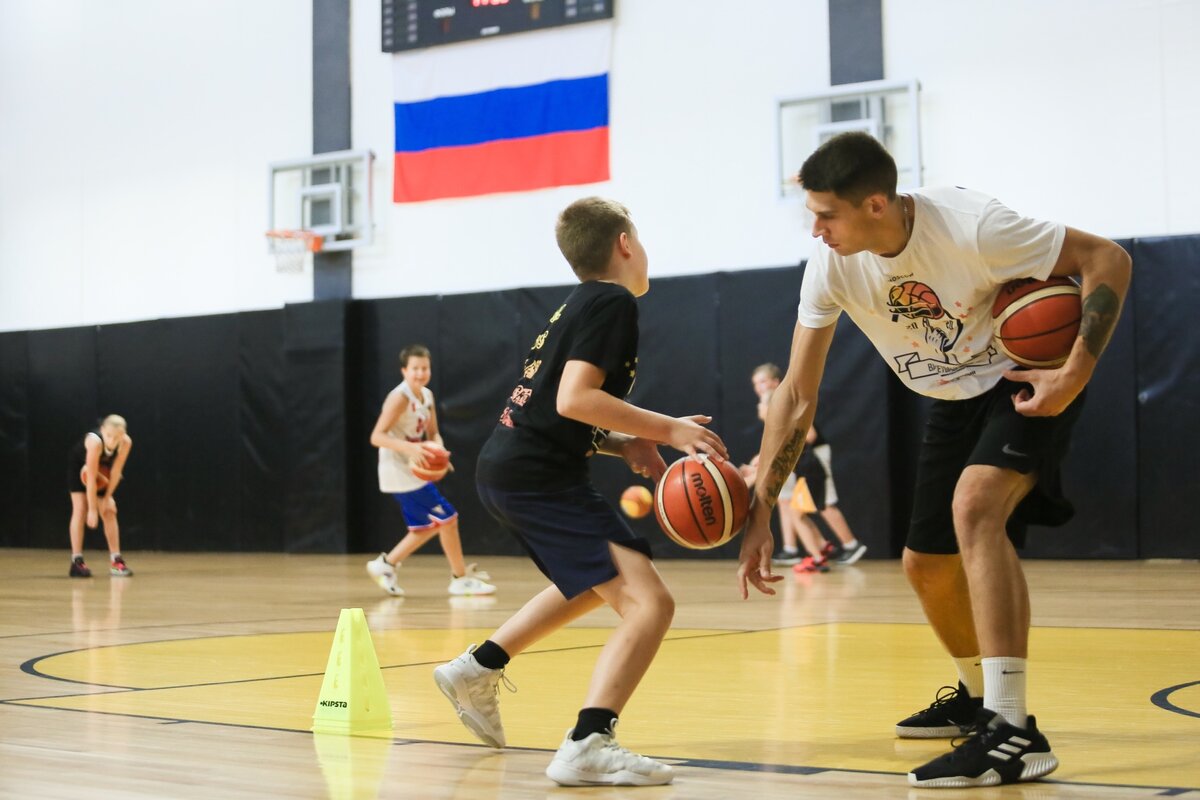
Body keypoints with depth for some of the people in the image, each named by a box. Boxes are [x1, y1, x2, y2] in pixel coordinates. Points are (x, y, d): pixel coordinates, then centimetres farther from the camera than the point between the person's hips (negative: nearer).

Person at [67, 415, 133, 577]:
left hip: (101, 468, 4)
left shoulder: (126, 442, -30)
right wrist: (92, 509, -35)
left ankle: (116, 560, 6)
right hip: (78, 466, -4)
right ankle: (76, 562, -14)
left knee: (109, 512, 1)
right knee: (80, 510, -14)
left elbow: (116, 470, -17)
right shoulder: (95, 441, -42)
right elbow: (91, 478, -38)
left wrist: (108, 496, -17)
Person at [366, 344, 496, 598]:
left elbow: (433, 433, 13)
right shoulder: (400, 397, -19)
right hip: (400, 471, -9)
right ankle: (460, 578, 5)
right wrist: (409, 447, -38)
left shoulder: (427, 395, 6)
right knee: (448, 518, -6)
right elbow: (377, 436, -24)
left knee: (426, 525, 17)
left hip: (414, 471, 9)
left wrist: (439, 449, -11)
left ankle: (386, 565, 26)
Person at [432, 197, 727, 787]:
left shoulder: (579, 306, 20)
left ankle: (477, 671, 38)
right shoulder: (613, 302, -9)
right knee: (649, 602, -18)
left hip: (506, 471, 10)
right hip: (538, 478, -10)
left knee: (597, 581, 33)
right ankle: (587, 747, -30)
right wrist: (666, 429, -16)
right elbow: (573, 399, -21)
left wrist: (622, 443, 12)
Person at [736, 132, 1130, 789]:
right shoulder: (831, 265, -16)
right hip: (955, 402, 7)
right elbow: (796, 395, -9)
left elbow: (1107, 260, -24)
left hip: (1029, 384, -7)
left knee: (973, 504, -32)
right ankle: (977, 697, 41)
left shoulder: (970, 227, -32)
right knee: (926, 565, 10)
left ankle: (1014, 733, -33)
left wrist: (1076, 376, -33)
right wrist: (759, 513, -13)